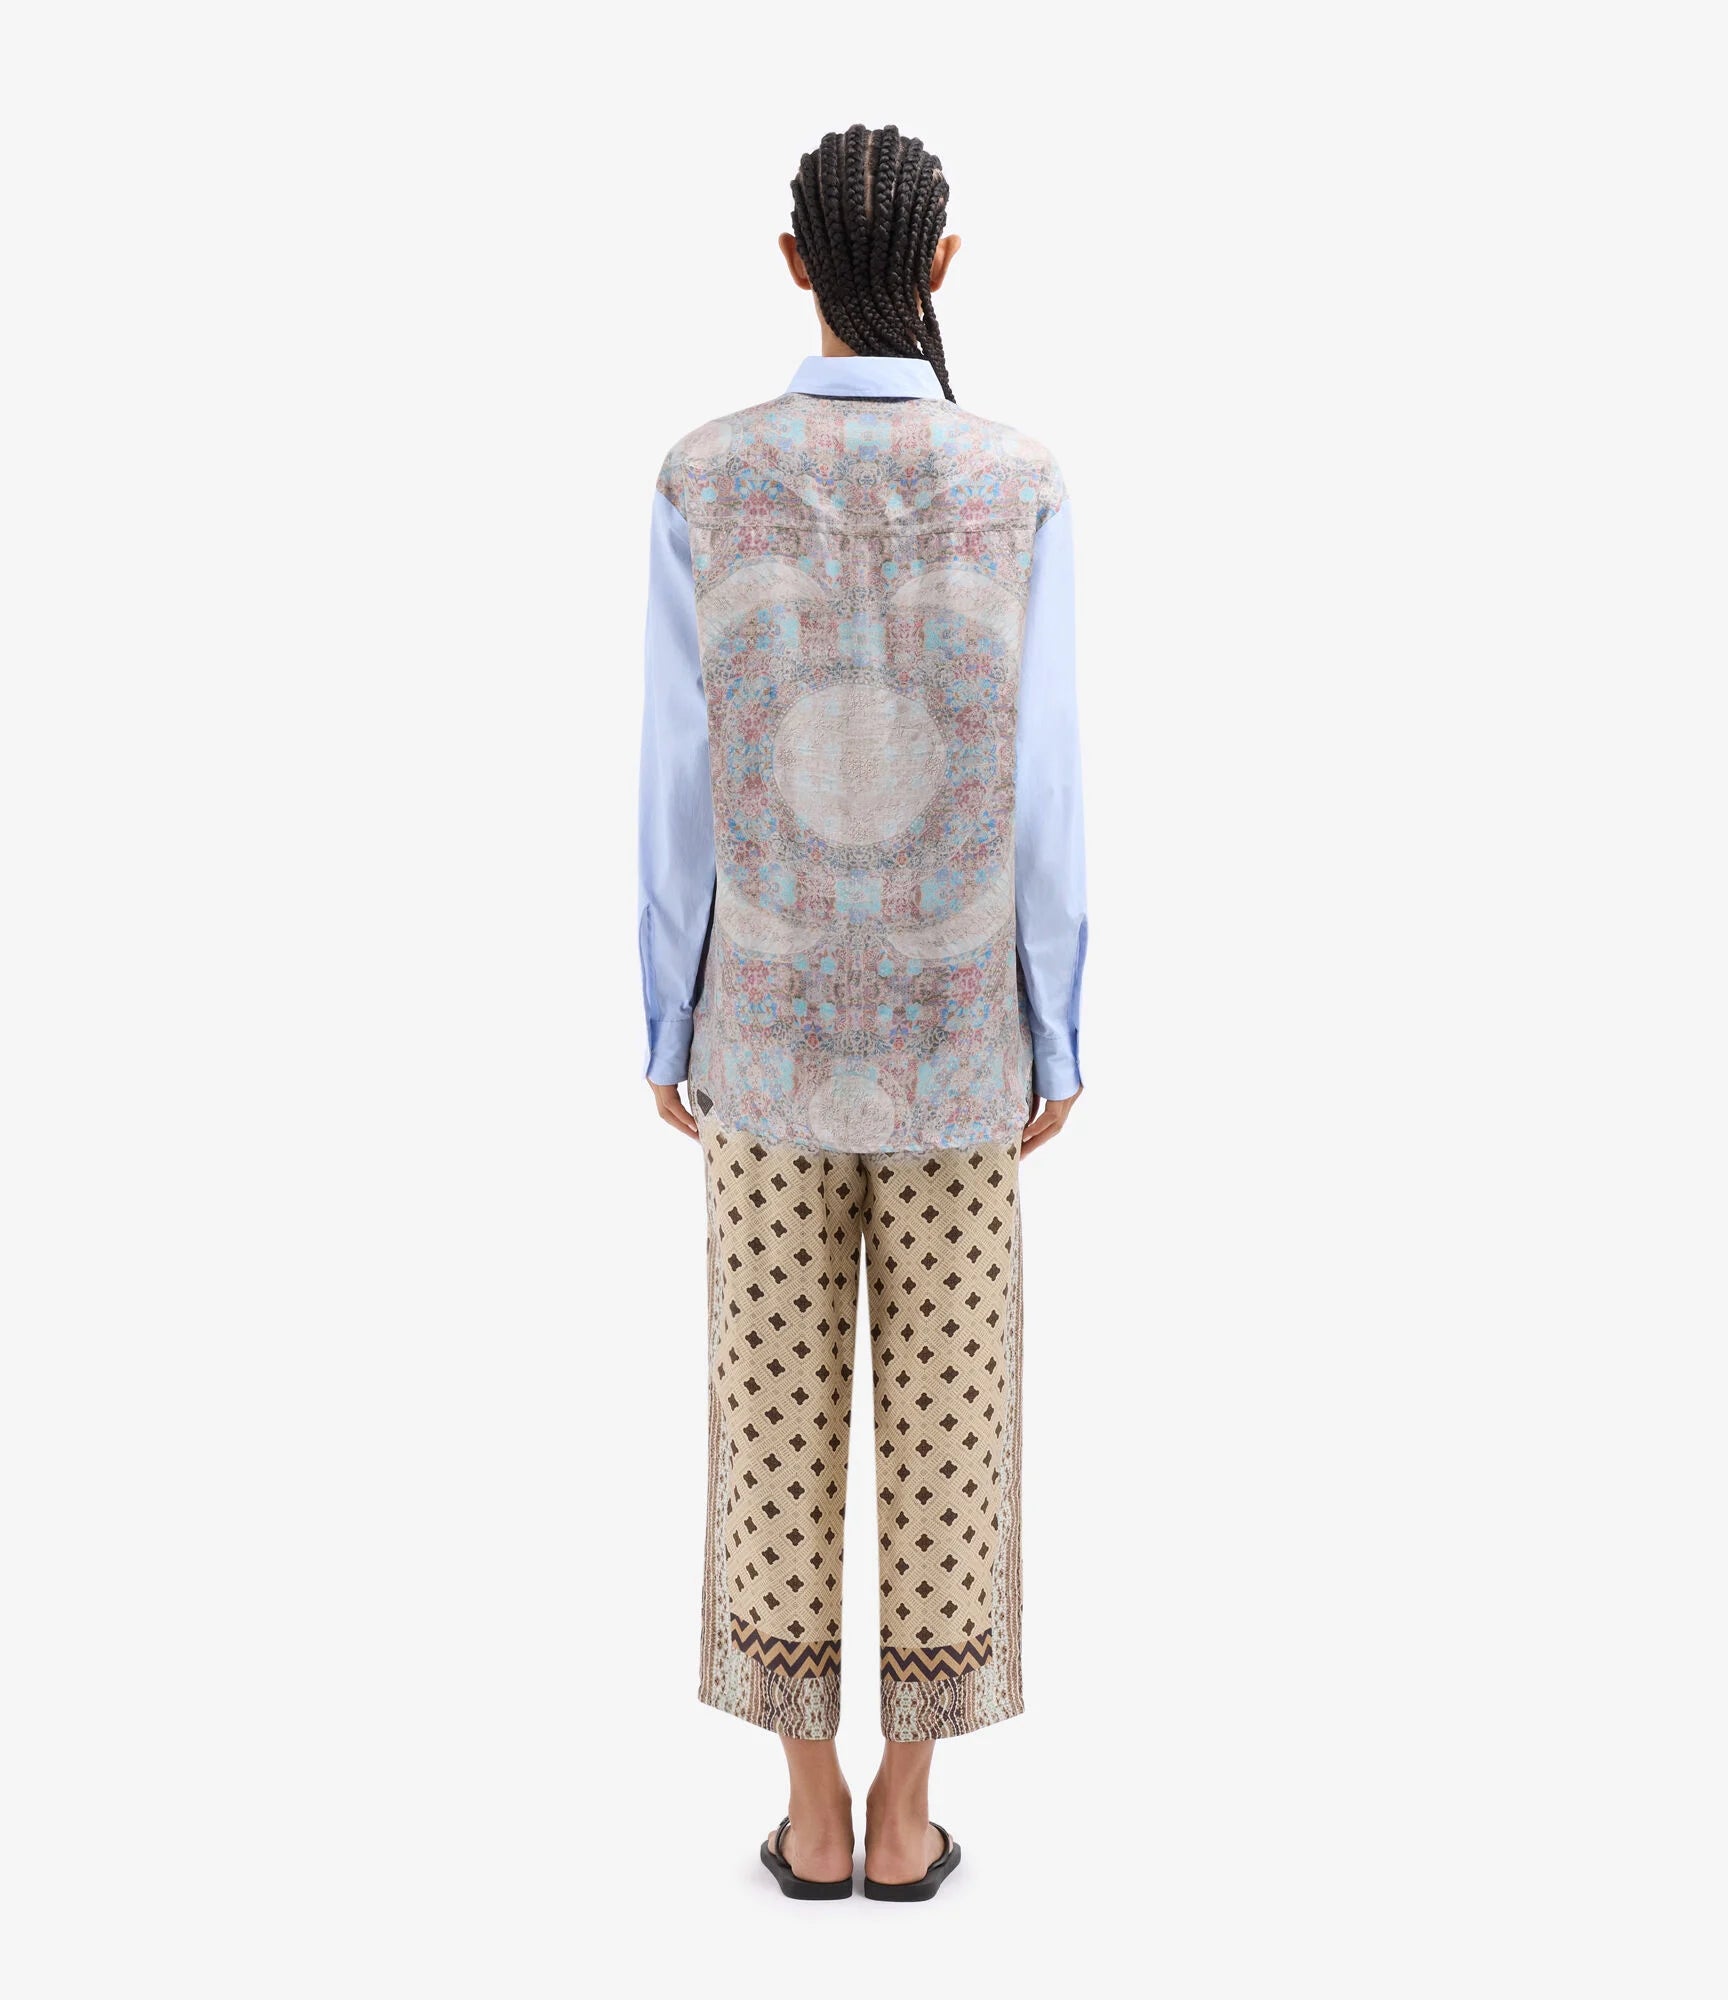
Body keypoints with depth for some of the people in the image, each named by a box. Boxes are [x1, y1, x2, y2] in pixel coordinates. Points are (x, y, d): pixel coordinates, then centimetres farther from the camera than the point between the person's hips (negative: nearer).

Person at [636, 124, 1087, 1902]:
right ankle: (904, 1812, 23)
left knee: (777, 1412, 11)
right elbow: (1040, 796, -8)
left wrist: (665, 1027, 6)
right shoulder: (1020, 487, -9)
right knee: (945, 1420, 12)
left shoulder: (704, 479, -8)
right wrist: (1057, 1041, 3)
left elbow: (679, 788, -6)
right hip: (956, 1028, 0)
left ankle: (813, 1813, 23)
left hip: (770, 1021, 0)